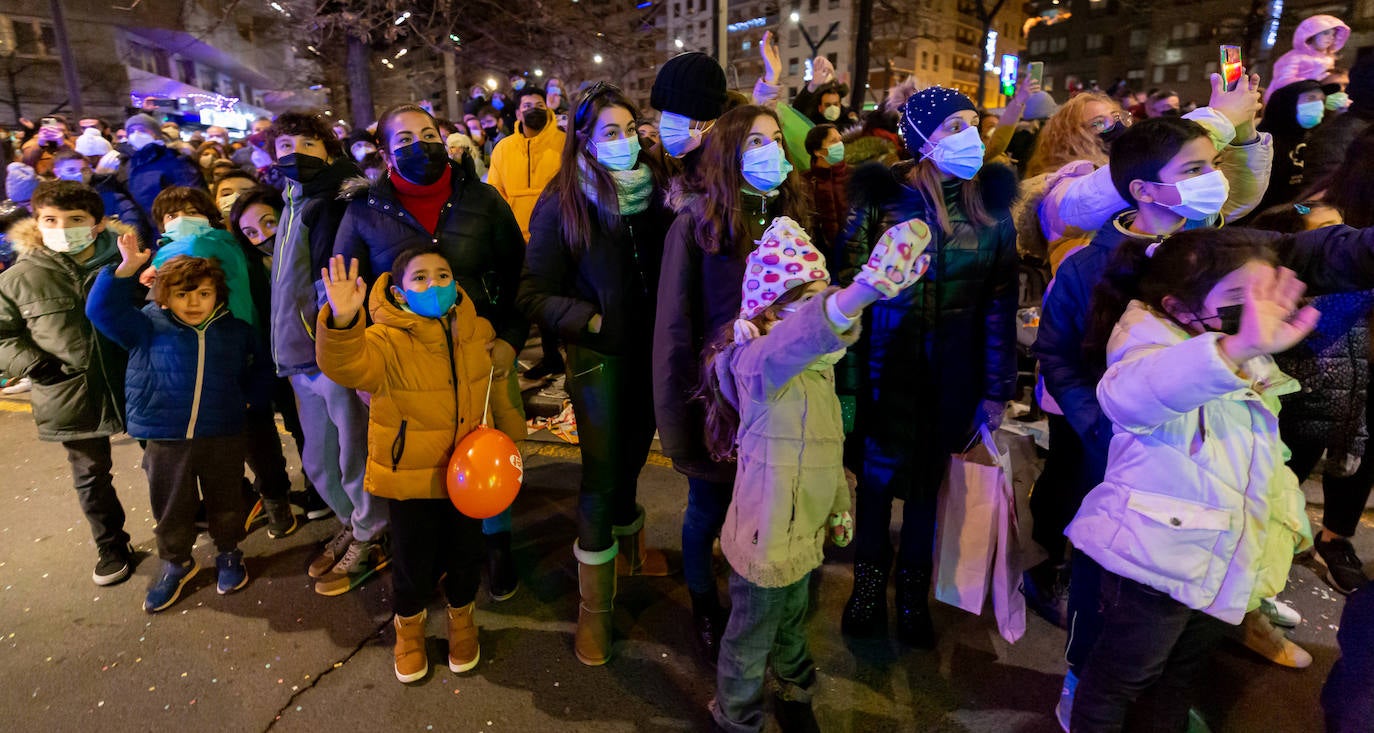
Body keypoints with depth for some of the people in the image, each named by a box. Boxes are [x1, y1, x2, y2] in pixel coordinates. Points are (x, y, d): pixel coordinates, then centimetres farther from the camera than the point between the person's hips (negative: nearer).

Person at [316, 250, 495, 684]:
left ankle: (461, 619, 46)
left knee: (465, 554, 16)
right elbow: (347, 366, -39)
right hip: (410, 476, -3)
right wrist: (343, 321, -57)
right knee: (413, 562, 9)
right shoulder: (387, 340, -18)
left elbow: (498, 390, 11)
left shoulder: (479, 333, -3)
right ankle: (409, 628, 41)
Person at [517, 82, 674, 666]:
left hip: (651, 350, 4)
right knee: (601, 476, 1)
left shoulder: (654, 188, 0)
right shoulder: (561, 204, -10)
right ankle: (594, 608, 18)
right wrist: (593, 320, -20)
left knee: (632, 458, 21)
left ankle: (628, 547, 48)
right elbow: (534, 295, -10)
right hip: (599, 358, -4)